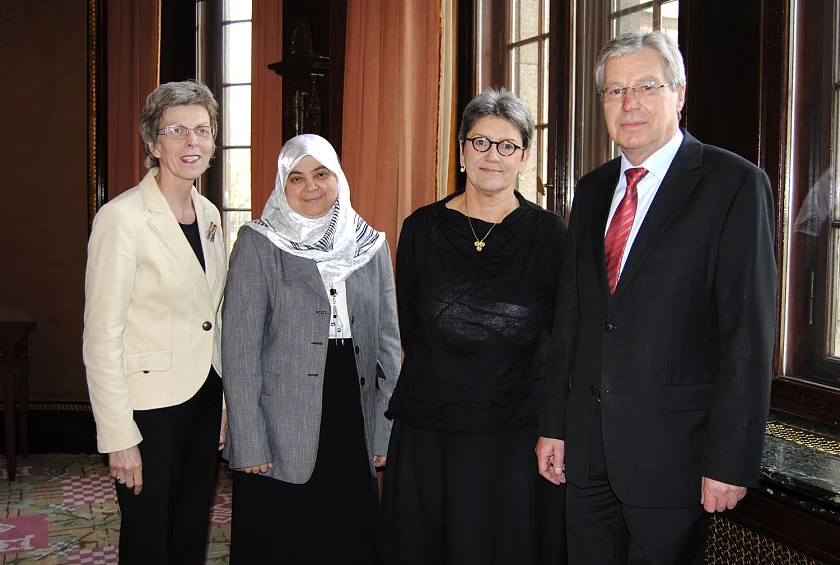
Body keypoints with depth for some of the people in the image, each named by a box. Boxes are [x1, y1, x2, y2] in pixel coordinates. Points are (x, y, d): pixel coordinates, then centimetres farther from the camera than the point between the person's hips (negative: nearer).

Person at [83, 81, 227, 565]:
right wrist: (119, 437, -17)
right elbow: (102, 338, -16)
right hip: (149, 406, -6)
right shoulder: (122, 218, -15)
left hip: (203, 398, 7)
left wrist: (224, 403, 13)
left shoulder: (209, 215, 7)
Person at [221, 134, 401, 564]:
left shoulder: (372, 245, 8)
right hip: (281, 438, -3)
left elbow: (387, 343, 9)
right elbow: (240, 349, -6)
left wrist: (386, 431, 3)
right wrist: (249, 444, -11)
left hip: (355, 430, 3)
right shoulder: (257, 244, -3)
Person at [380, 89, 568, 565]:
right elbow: (408, 325, 10)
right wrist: (442, 382, 4)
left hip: (519, 434, -1)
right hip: (428, 430, 2)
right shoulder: (422, 228, 3)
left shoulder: (550, 233, -2)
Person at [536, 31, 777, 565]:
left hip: (671, 446, -5)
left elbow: (749, 333, -11)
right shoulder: (592, 191, 11)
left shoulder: (735, 184, -7)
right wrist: (554, 425, 10)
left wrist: (731, 460, -14)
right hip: (586, 444, 5)